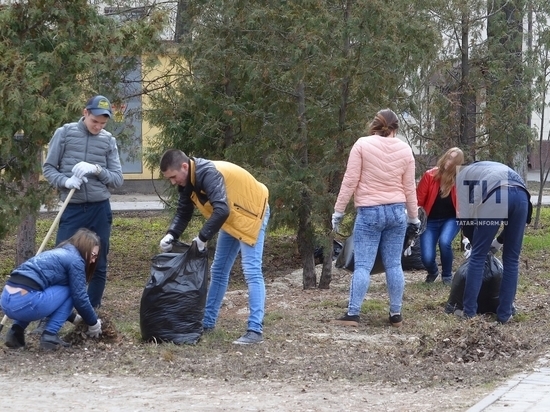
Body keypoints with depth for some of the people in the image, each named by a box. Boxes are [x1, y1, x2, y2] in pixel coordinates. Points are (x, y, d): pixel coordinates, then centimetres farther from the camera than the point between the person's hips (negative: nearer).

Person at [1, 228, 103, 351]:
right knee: (68, 291, 12)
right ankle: (49, 336, 2)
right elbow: (79, 297, 4)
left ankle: (16, 331, 17)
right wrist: (94, 323, 19)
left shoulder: (58, 254, 29)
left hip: (7, 300, 9)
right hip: (24, 303, -9)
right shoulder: (75, 259, 2)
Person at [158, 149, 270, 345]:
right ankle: (207, 321, 23)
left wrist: (202, 237, -38)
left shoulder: (208, 174, -33)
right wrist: (171, 234, -14)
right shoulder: (187, 181, -4)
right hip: (231, 218, 10)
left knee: (251, 271, -15)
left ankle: (255, 330, -18)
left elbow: (221, 210, -42)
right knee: (218, 270, 13)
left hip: (250, 213, -10)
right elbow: (183, 212, 3)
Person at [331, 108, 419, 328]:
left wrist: (338, 211, 0)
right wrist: (414, 217, 19)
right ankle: (396, 314, 11)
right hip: (396, 211, 3)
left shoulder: (362, 145, -5)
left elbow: (350, 180, -7)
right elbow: (409, 187, 8)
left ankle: (352, 313, -7)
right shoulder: (405, 149, 5)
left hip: (369, 212, -3)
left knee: (363, 265, -3)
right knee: (394, 264, 8)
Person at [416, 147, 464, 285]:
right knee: (427, 257, -16)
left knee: (444, 242, -32)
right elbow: (418, 201, -8)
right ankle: (433, 272, 25)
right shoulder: (429, 176, -13)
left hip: (451, 219, 0)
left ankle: (447, 276, -2)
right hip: (431, 221, 0)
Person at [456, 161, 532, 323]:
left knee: (477, 256, 8)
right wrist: (500, 240, 39)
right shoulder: (499, 168, 44)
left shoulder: (463, 174, 31)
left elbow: (464, 214, 18)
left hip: (495, 195, -4)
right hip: (521, 194, 4)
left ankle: (469, 311, 11)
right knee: (511, 259, 13)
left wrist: (474, 241, 31)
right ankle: (505, 314, 16)